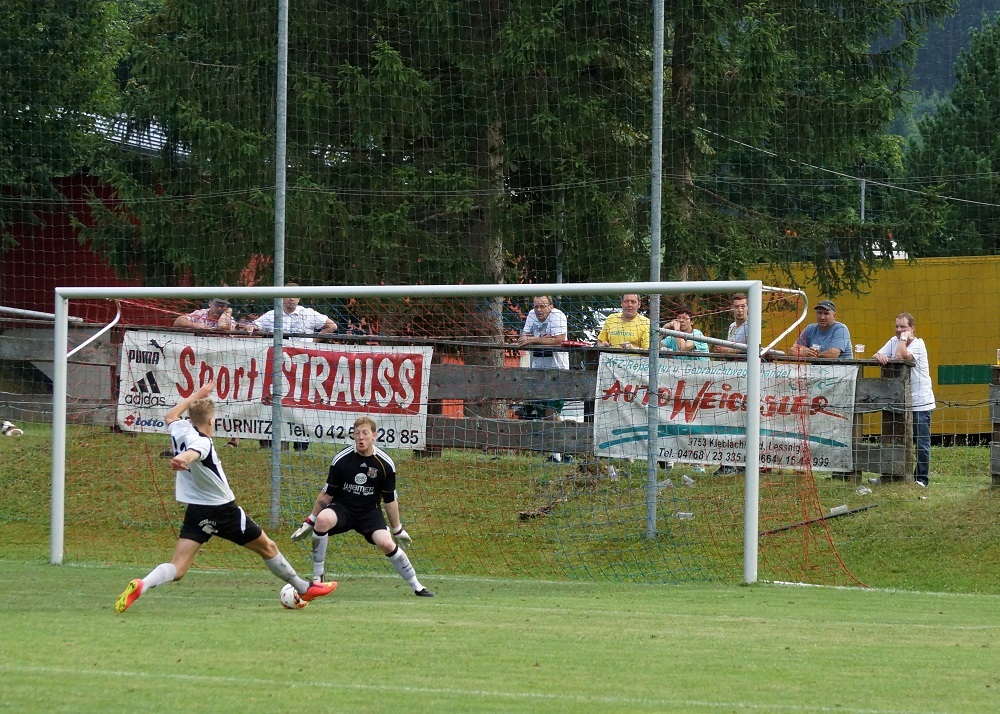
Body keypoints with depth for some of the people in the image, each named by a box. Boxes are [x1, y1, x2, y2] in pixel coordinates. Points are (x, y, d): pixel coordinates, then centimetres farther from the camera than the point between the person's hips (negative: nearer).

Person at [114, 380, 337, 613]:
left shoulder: (181, 431, 2)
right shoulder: (202, 443, -19)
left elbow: (171, 416, 26)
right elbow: (190, 453, -44)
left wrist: (196, 396, 30)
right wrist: (181, 460, -66)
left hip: (196, 513, 6)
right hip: (223, 510, -6)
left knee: (176, 569, -6)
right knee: (267, 548, 16)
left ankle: (141, 586, -34)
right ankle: (304, 588, 32)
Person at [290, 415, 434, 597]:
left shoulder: (385, 464, -8)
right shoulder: (342, 460, -10)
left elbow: (390, 500, 4)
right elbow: (327, 494, 0)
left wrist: (397, 530, 10)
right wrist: (309, 522, 2)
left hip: (369, 512, 1)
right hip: (341, 508, -1)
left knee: (386, 543, -25)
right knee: (322, 520, -35)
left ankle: (417, 587, -5)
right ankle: (317, 577, -22)